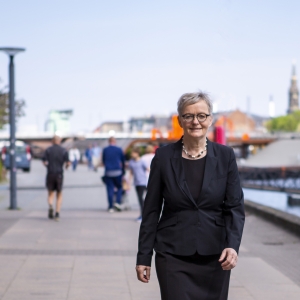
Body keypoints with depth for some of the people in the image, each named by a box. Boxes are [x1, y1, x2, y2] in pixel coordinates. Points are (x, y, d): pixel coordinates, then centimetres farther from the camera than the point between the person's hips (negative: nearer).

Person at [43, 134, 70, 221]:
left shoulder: (48, 150, 1)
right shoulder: (64, 151, 1)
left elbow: (44, 162, -5)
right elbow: (67, 162, -6)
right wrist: (66, 166, 18)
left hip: (50, 174, 0)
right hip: (59, 174, 0)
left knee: (50, 194, 13)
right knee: (59, 195, 11)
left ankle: (50, 206, -18)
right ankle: (57, 213, -2)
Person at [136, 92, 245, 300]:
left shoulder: (225, 156, 1)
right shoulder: (164, 156, -1)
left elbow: (235, 207, -1)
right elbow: (151, 210, 1)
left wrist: (233, 245, -17)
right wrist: (144, 257, 0)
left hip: (214, 257, 1)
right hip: (173, 255, -1)